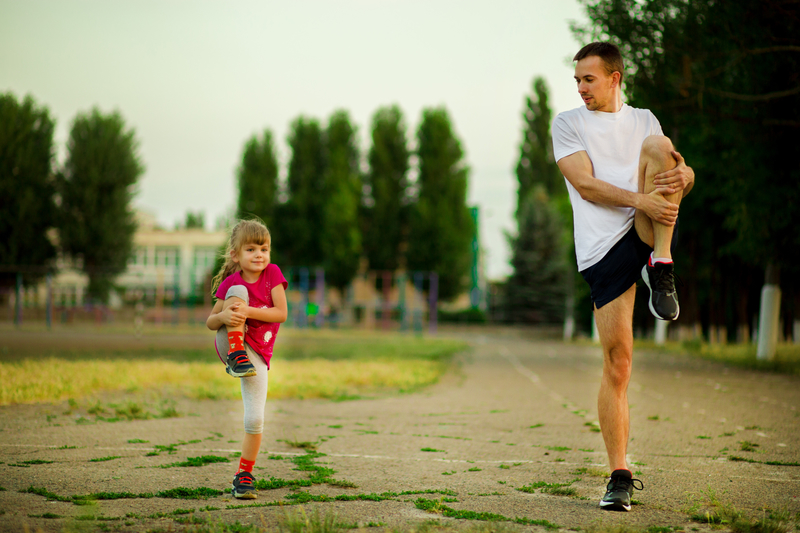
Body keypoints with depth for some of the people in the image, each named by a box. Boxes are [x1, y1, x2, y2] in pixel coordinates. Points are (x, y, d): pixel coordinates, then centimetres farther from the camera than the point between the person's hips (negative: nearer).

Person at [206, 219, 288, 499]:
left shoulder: (272, 273, -5)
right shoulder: (230, 282, -5)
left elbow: (281, 313, -12)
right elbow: (210, 322, -1)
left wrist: (247, 311, -24)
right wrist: (224, 316, -24)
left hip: (258, 354, 1)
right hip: (228, 345, -1)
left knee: (255, 420, -11)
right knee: (238, 291, -23)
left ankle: (244, 474, 9)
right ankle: (236, 356, -26)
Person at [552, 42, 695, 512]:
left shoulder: (643, 120, 21)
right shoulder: (568, 124, 10)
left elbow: (682, 170, 11)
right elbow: (586, 185, -5)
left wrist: (683, 174, -15)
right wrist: (641, 200, -19)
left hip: (649, 231, 2)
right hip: (603, 248, -2)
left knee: (658, 147, -21)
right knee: (617, 361, -8)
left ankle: (662, 267, -21)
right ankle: (620, 476, 2)